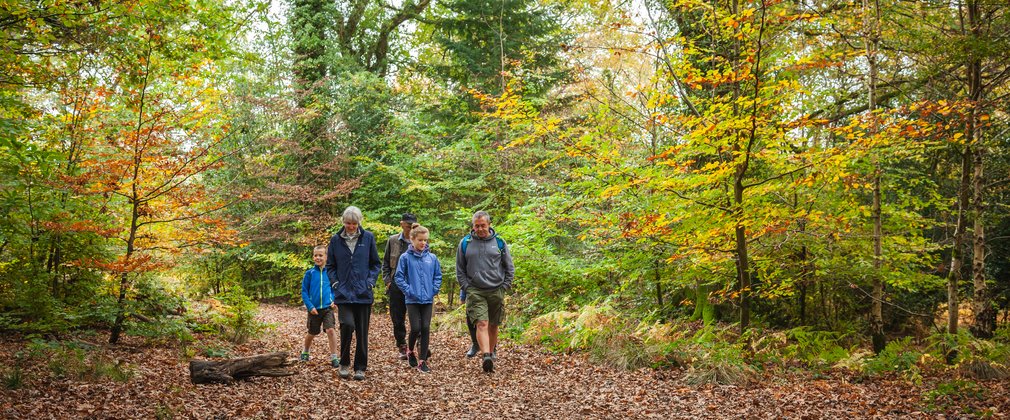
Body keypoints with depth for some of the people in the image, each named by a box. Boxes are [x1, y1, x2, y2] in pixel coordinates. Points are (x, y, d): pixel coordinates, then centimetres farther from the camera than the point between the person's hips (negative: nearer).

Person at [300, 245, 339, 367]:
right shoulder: (310, 273, -3)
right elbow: (304, 291, 0)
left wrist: (334, 301, -7)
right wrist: (310, 306, -9)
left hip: (328, 308, -1)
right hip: (314, 309, 1)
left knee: (330, 330, -16)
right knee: (312, 333, 16)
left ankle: (334, 357, -7)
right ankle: (305, 352, 42)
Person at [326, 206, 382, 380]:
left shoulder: (368, 238, 1)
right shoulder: (336, 240, 3)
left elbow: (376, 264, 8)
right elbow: (330, 266, 11)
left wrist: (370, 282, -3)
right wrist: (335, 283, -2)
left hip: (363, 293, 1)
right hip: (343, 292, 0)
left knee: (362, 332, 5)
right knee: (347, 325, -17)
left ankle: (360, 367, 17)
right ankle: (344, 363, 3)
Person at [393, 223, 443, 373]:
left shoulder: (432, 258, 4)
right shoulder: (405, 257, -4)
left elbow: (438, 276, 11)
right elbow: (399, 277, -2)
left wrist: (434, 290, 0)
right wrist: (408, 290, -10)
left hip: (428, 299, 3)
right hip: (412, 300, -2)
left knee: (425, 328, 0)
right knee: (416, 328, -6)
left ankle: (422, 361, 8)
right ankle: (410, 350, 24)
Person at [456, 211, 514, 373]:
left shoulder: (499, 242, 4)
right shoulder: (465, 243, 2)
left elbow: (510, 268, 10)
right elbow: (460, 269, 10)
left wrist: (505, 287, 3)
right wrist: (466, 287, 0)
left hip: (496, 291, 2)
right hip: (475, 291, -2)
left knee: (493, 325, 11)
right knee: (482, 323, -16)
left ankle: (491, 352, 27)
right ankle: (486, 357, -26)